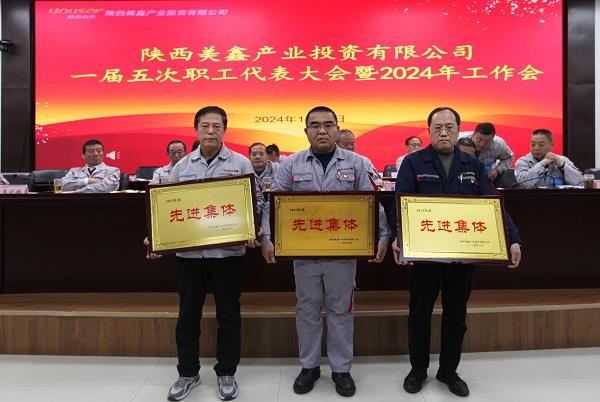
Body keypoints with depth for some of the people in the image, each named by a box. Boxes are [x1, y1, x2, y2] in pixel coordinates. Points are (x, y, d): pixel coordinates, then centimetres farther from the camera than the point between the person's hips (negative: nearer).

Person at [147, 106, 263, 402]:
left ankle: (226, 373, 26)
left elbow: (255, 201, 0)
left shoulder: (241, 163, 0)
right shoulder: (182, 166, 8)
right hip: (189, 251, 3)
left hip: (228, 251, -2)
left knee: (228, 313, 9)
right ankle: (187, 373, 30)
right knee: (188, 313, 12)